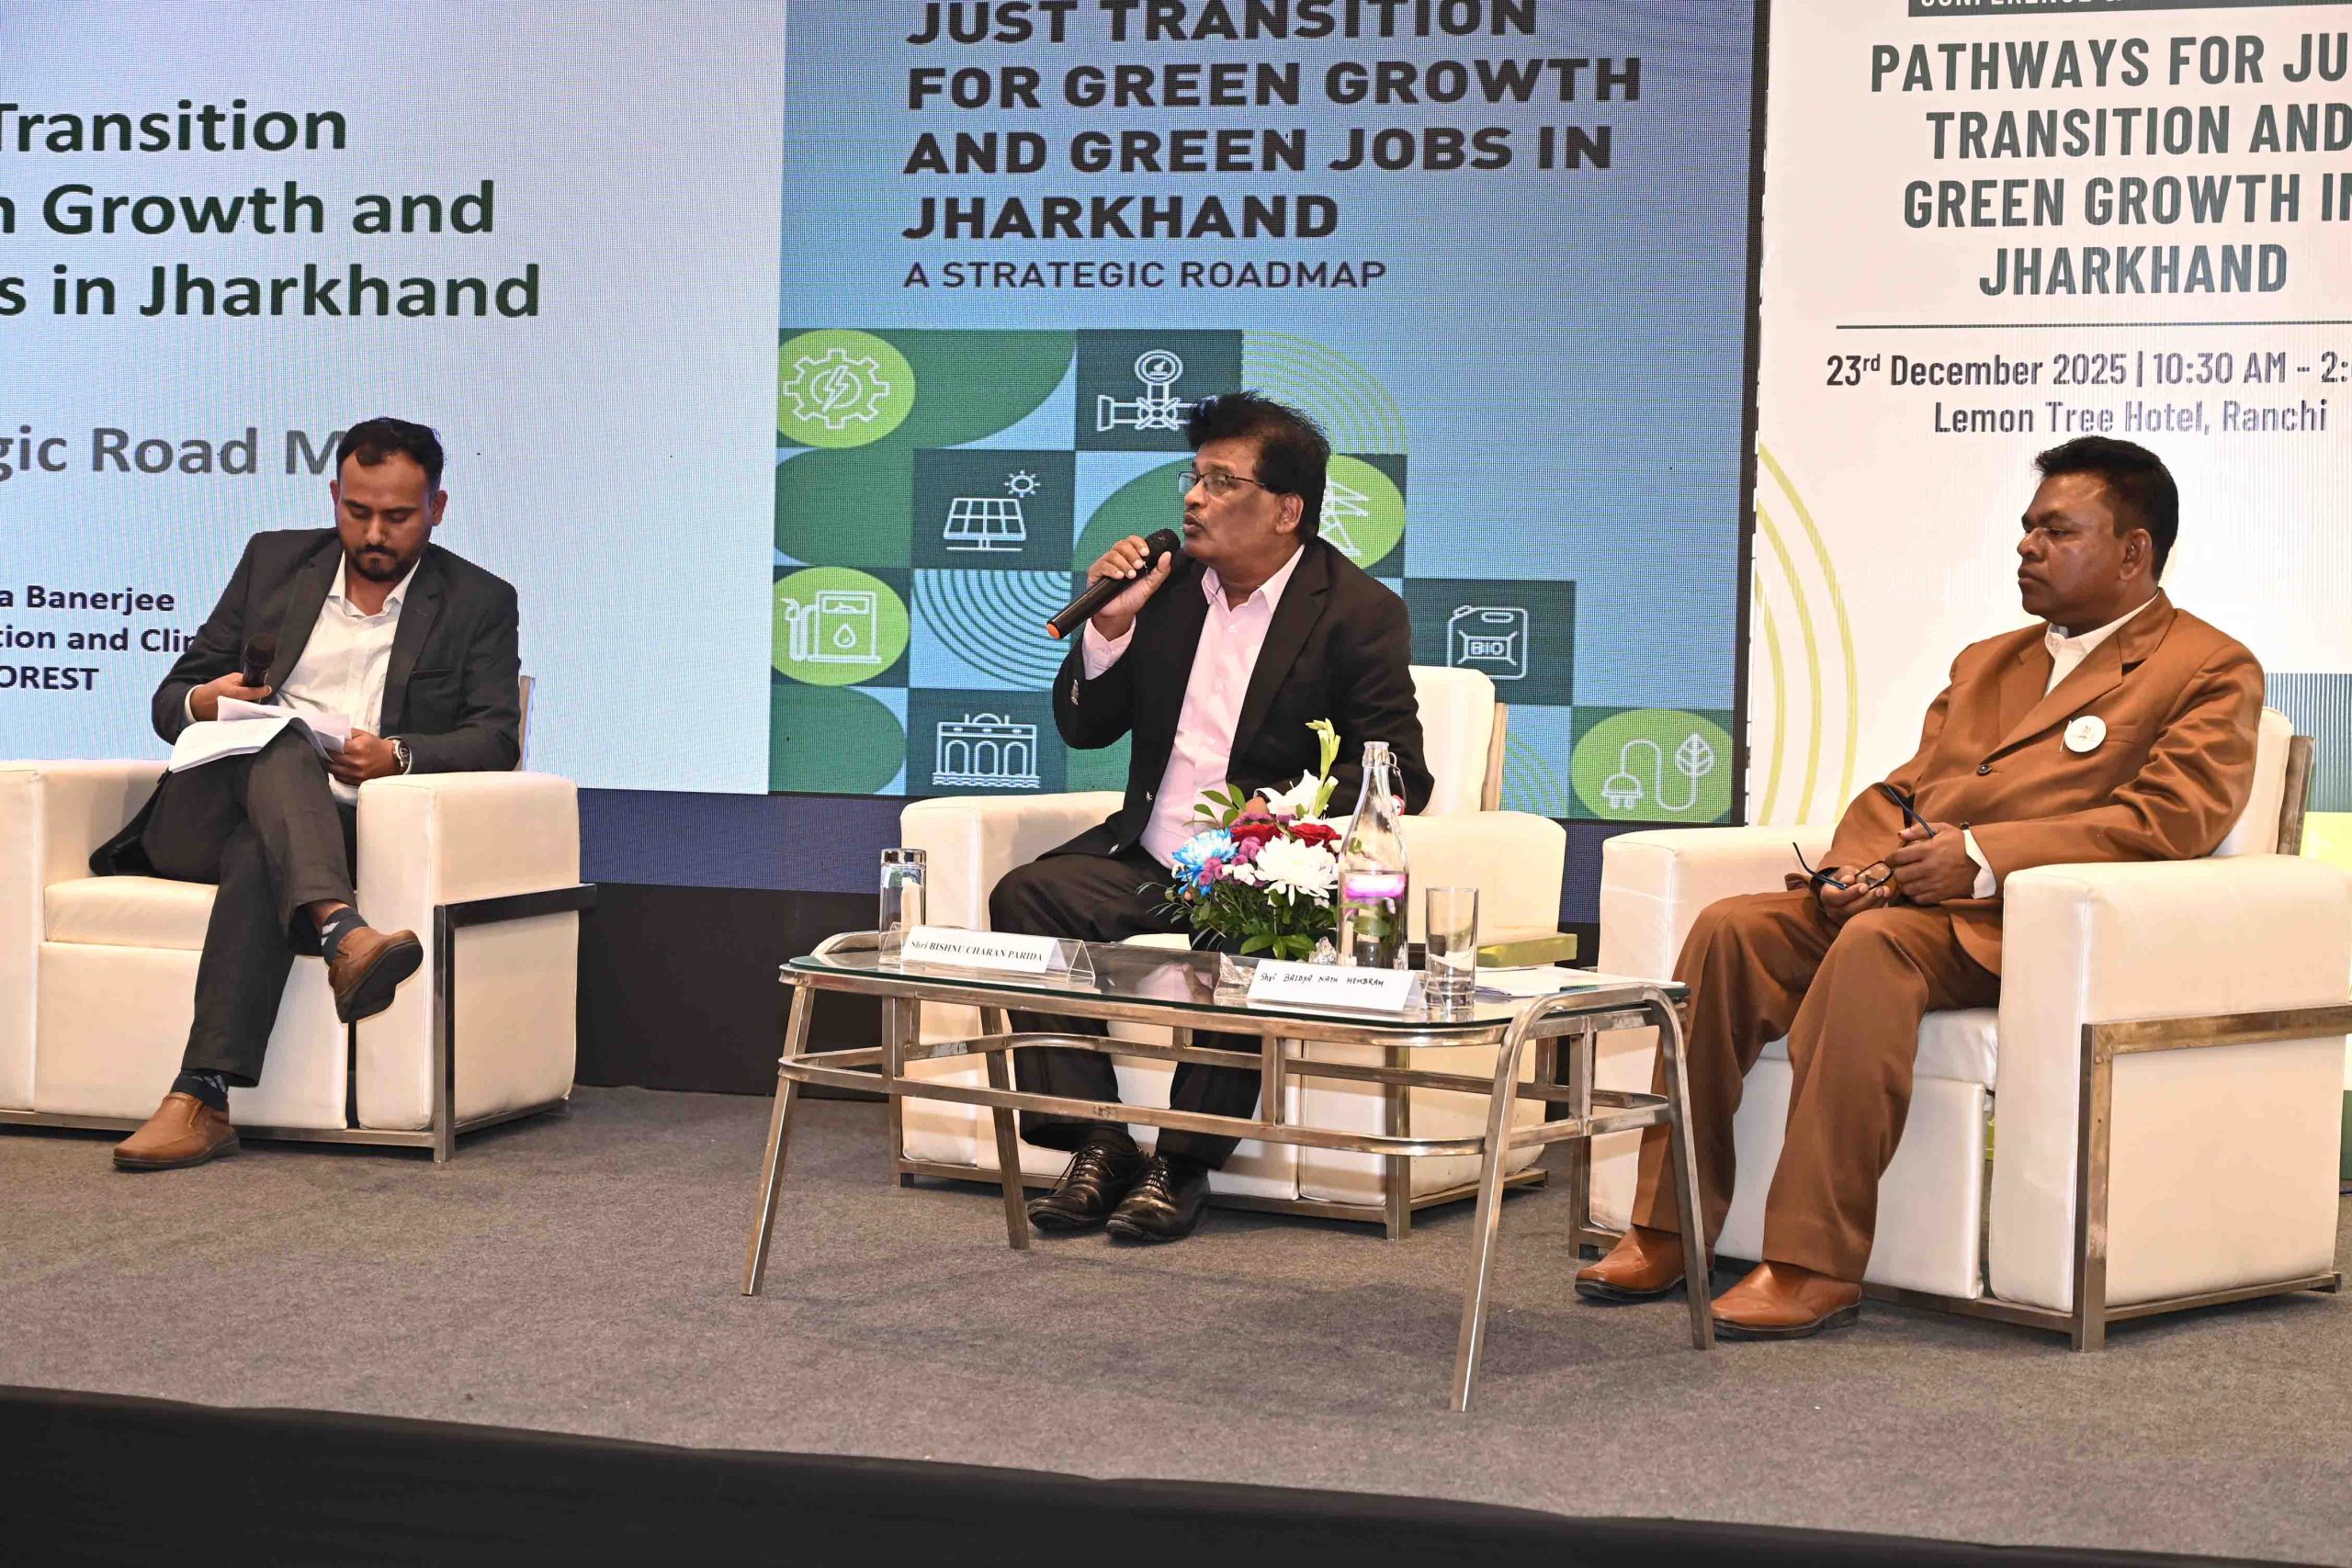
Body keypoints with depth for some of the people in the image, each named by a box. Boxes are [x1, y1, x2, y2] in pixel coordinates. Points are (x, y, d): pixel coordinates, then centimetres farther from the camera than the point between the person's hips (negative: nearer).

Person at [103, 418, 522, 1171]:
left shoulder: (478, 602, 11)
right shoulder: (274, 560, 17)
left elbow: (494, 739, -1)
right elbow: (170, 700, 17)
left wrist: (398, 756, -21)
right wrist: (203, 704, -10)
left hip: (337, 827, -2)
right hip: (206, 815, 2)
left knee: (257, 856, -37)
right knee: (283, 740, -33)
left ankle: (202, 1100, -47)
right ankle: (342, 935, -58)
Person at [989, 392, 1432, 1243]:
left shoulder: (1359, 612, -5)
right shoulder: (1169, 583, 10)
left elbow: (1400, 774, -11)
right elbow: (1084, 728, 14)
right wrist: (1110, 626, -4)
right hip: (1146, 858, 5)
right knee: (1026, 895, -20)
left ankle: (1182, 1162, -21)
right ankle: (1097, 1144, -19)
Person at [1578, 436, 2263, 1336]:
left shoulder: (2213, 673, 6)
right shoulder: (1987, 662, 30)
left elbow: (2170, 821, -10)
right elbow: (1900, 789, 25)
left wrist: (1981, 855, -20)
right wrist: (1853, 869, -1)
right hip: (1901, 893, 7)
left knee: (1874, 946, -36)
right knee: (1729, 930, -18)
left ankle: (1815, 1265, -37)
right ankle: (1665, 1232, -17)